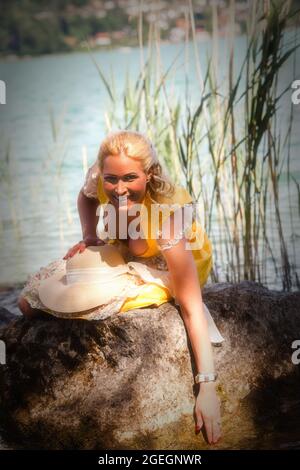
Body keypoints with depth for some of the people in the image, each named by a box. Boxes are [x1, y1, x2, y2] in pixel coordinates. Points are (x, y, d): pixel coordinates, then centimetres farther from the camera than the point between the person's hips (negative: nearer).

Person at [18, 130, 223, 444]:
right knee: (30, 304, -3)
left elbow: (192, 307, -40)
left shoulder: (167, 215, -41)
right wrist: (89, 238, -16)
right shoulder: (99, 178, -28)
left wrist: (207, 387, -43)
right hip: (121, 254, 5)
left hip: (176, 263, -5)